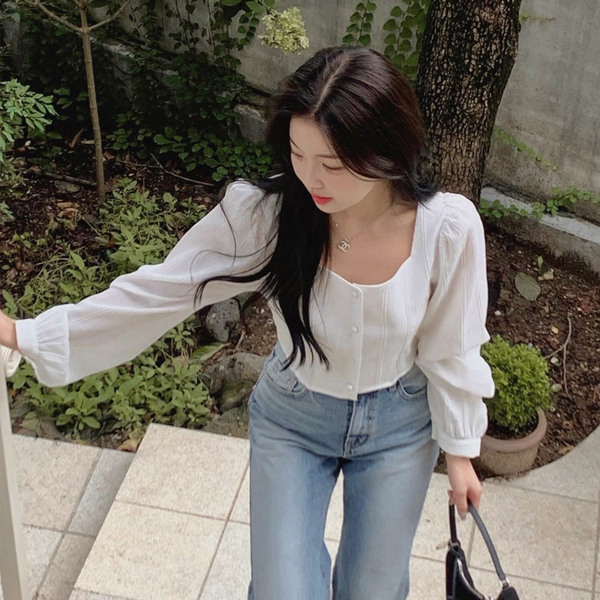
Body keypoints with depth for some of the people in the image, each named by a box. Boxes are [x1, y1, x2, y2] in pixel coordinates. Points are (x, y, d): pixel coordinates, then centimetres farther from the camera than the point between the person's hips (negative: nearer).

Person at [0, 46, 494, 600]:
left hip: (398, 426, 0)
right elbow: (156, 292, -18)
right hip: (292, 417, 0)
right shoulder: (264, 212, -27)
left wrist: (460, 450, 2)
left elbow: (449, 349, -10)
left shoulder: (448, 227, -27)